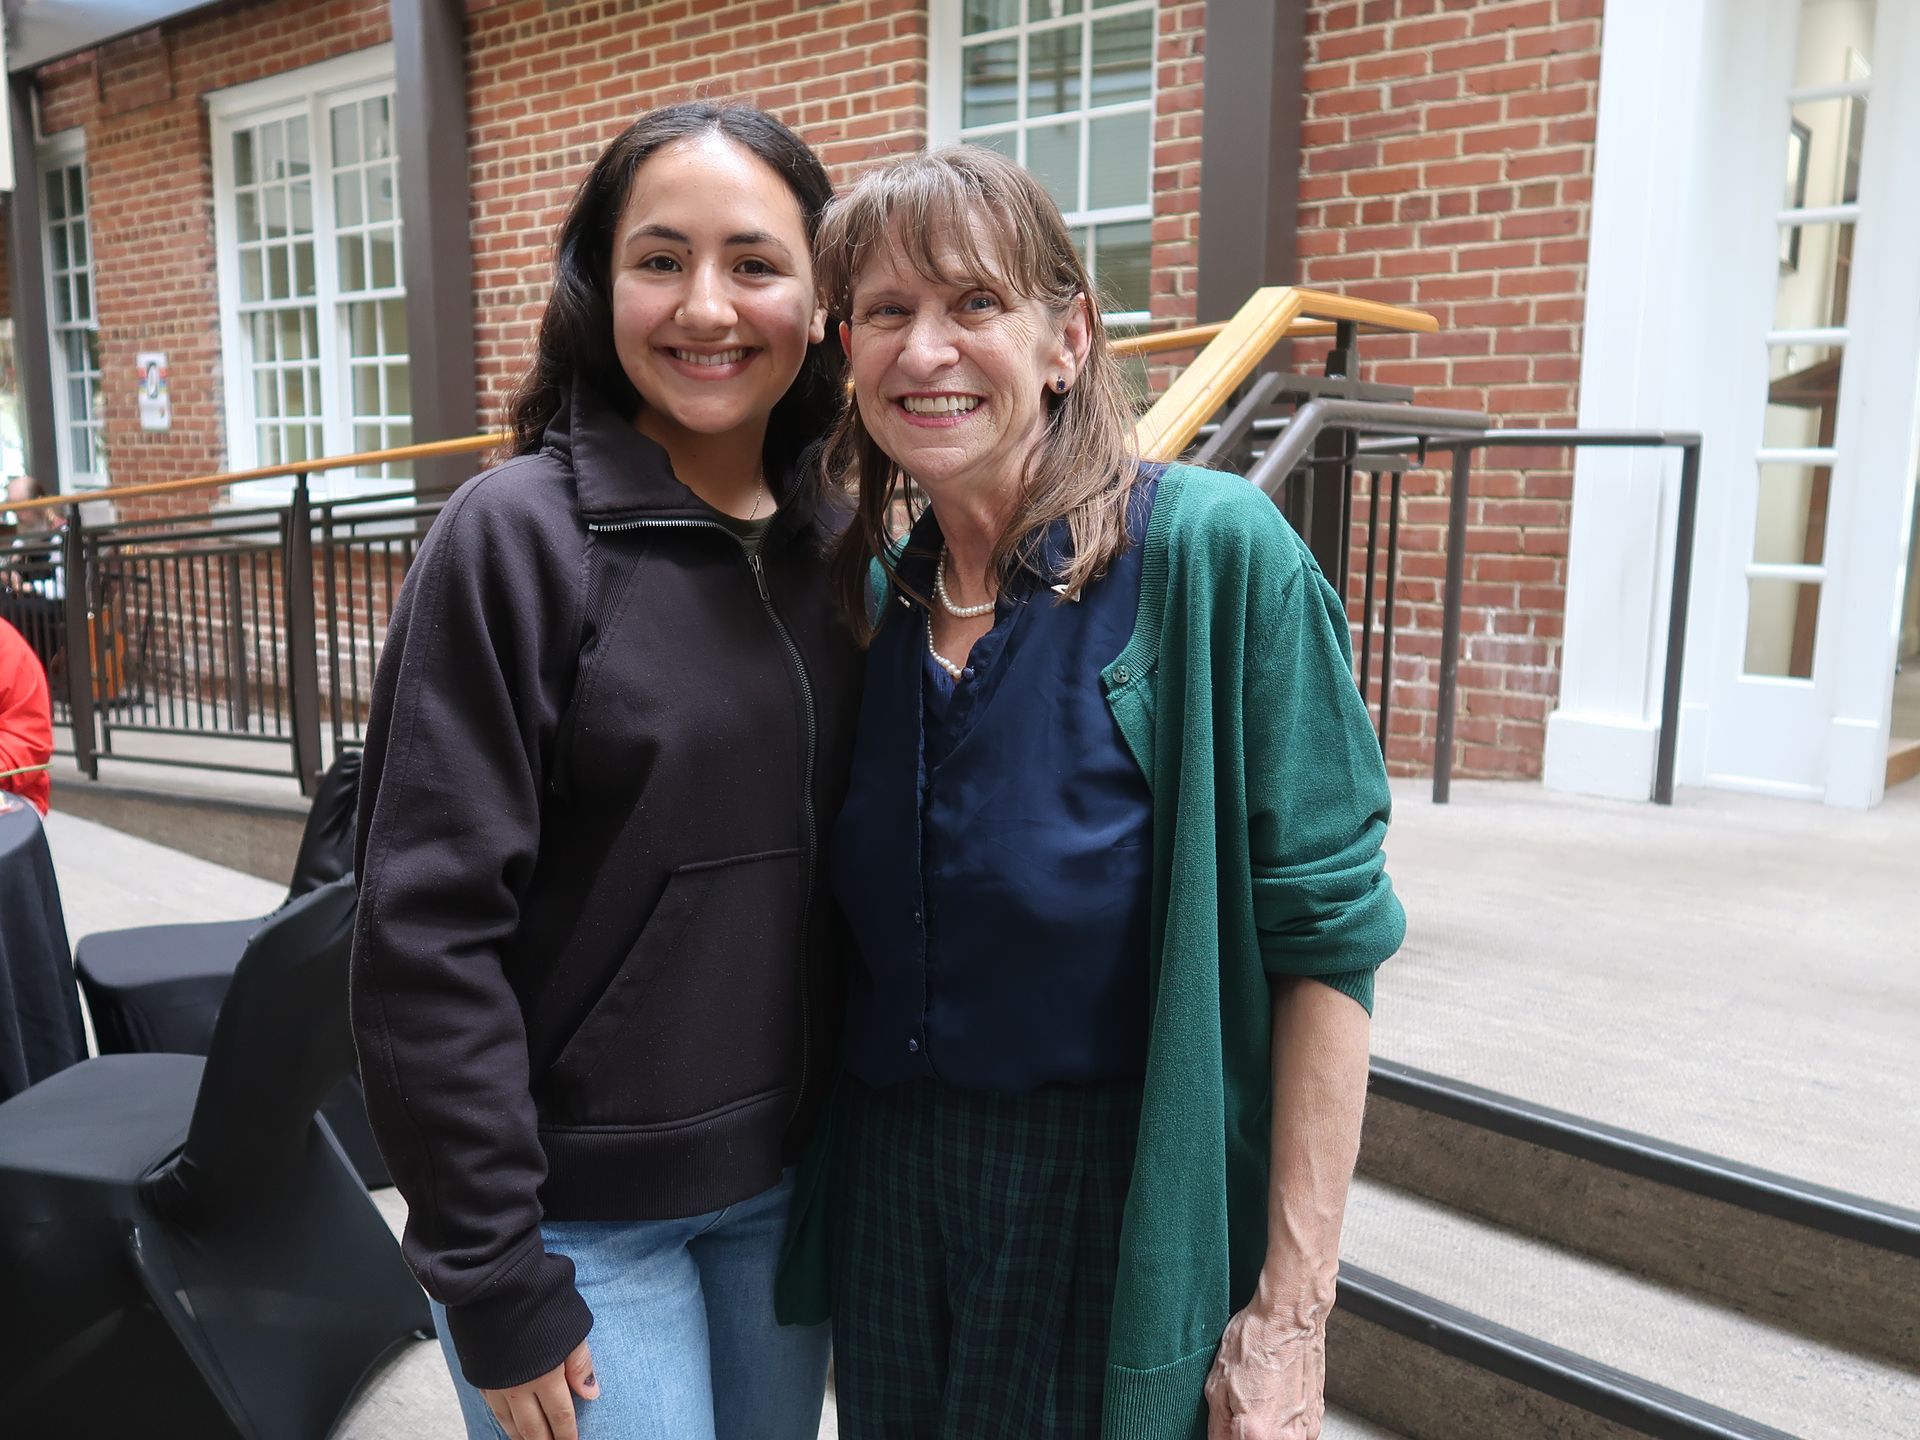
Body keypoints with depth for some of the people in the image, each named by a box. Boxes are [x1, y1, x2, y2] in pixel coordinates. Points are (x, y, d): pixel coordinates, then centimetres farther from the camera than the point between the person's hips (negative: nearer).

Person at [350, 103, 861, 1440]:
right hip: (581, 1214, -5)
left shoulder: (836, 545, 1)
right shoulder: (520, 533, -14)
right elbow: (428, 928, -15)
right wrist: (496, 1278, -14)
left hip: (788, 1181, 5)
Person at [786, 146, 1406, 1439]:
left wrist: (1291, 1311, -15)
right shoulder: (872, 598, 1)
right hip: (891, 1200, 5)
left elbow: (1324, 940, -15)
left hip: (1123, 1216, -5)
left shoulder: (1211, 553, -16)